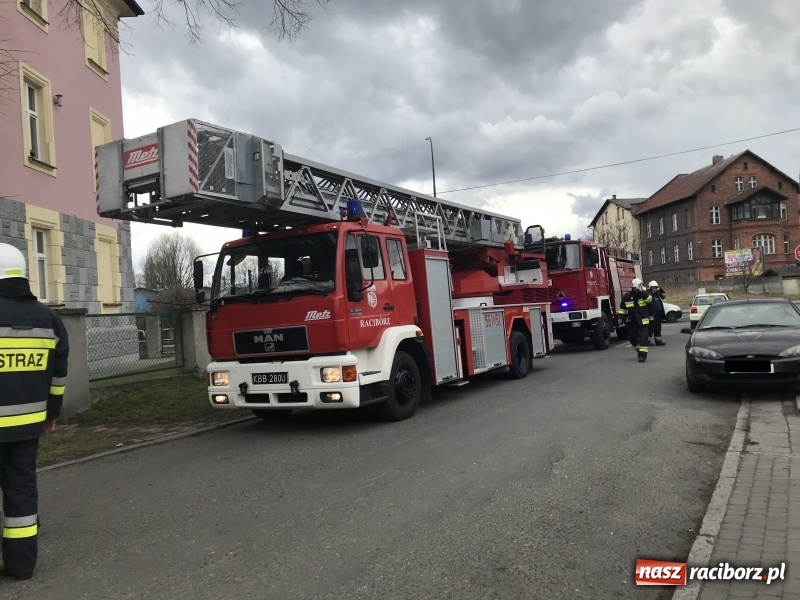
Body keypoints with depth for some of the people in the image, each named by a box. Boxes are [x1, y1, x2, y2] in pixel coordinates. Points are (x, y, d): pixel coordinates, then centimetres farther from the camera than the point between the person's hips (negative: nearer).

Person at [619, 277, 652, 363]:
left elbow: (649, 299, -21)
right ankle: (639, 350, 35)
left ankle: (643, 355, -9)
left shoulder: (644, 293, -1)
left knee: (643, 338, -10)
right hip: (632, 321, 3)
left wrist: (642, 292, -28)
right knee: (632, 337, 10)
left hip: (643, 320, -3)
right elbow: (622, 307, 13)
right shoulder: (627, 295, 3)